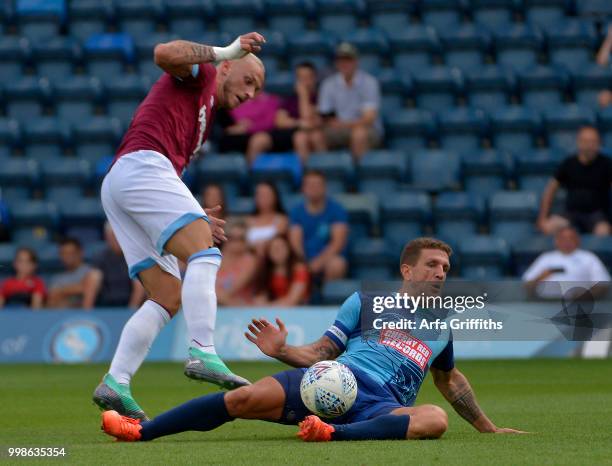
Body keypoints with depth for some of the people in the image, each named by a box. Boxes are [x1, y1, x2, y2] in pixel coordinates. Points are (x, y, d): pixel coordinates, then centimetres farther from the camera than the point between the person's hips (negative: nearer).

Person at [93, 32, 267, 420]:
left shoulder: (205, 114, 33)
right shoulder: (200, 75, 9)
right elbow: (164, 53, -15)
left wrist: (192, 215, 27)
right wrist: (224, 51, -13)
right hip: (141, 166, -10)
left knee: (168, 298, 3)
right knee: (204, 254, -23)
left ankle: (116, 384, -6)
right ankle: (202, 353, -37)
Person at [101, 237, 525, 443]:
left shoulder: (442, 326, 27)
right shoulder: (366, 303, 18)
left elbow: (449, 379, 41)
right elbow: (320, 354, 15)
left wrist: (488, 428, 39)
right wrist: (281, 350, -4)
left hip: (383, 405, 1)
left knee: (435, 419, -36)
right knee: (248, 398, -25)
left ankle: (335, 434, -49)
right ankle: (140, 432, -19)